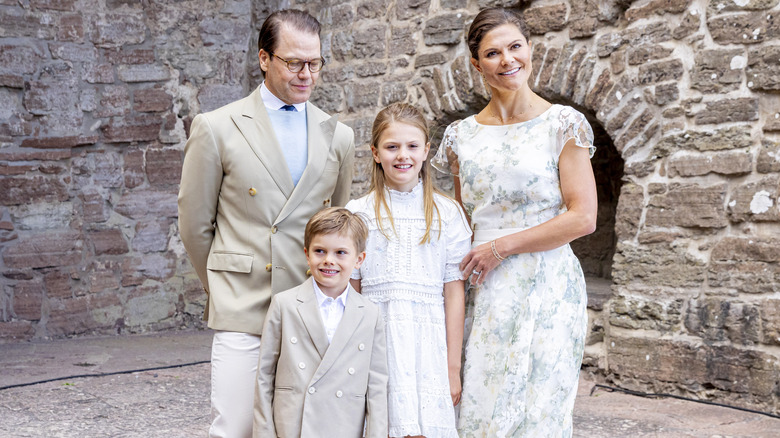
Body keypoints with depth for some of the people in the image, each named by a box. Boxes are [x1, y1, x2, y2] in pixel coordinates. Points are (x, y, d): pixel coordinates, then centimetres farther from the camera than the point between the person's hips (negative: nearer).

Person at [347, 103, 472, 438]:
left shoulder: (447, 213, 3)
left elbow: (454, 292, 2)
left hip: (427, 341, 0)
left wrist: (453, 367, 1)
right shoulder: (358, 213, 5)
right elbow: (350, 294, 6)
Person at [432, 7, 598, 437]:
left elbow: (583, 217, -9)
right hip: (481, 294, 4)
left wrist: (500, 247, -9)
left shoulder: (562, 124, -3)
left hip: (544, 290, -4)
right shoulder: (462, 135, 10)